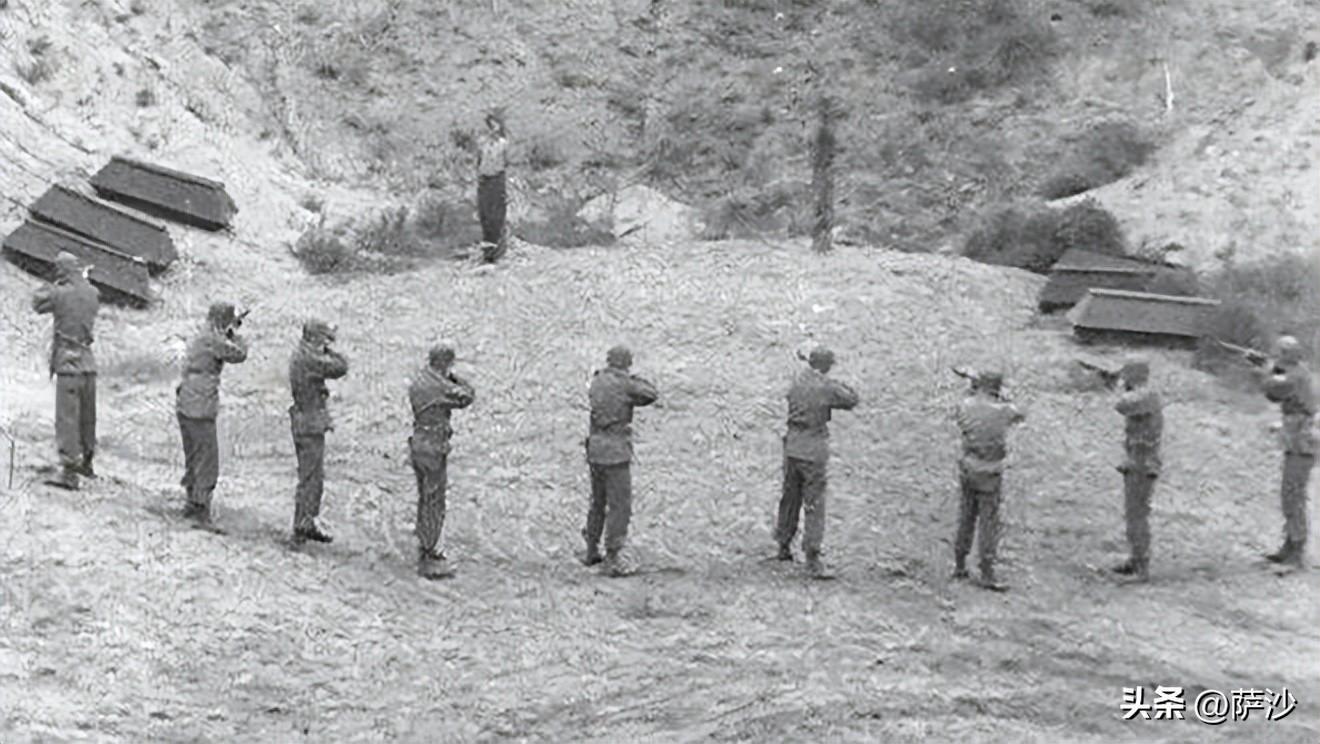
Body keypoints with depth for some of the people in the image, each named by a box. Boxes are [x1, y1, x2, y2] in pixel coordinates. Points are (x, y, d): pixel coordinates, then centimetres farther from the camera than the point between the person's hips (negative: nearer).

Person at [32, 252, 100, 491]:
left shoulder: (61, 294, -10)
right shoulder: (93, 294, 4)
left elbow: (37, 303, 7)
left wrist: (54, 285, 17)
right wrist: (82, 280, 23)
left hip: (68, 363, -6)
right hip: (89, 363, 6)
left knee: (67, 419, -8)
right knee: (87, 418, 19)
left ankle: (69, 471, -14)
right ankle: (86, 462, 33)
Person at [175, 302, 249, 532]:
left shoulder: (200, 337, 15)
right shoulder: (212, 339, -15)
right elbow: (239, 355, -10)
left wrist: (230, 334, 14)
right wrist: (235, 333, 4)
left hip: (184, 406, 10)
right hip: (200, 408, -10)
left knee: (194, 459, 20)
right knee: (207, 463, -7)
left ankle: (192, 504, 30)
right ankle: (201, 512, -8)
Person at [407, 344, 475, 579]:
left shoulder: (417, 382, 7)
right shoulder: (440, 385, -20)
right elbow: (467, 396, -6)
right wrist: (454, 377, 4)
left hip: (418, 444, 9)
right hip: (433, 449, -9)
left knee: (425, 500, 22)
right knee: (434, 505, -5)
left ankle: (425, 548, 34)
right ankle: (427, 561, -4)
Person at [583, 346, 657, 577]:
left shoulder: (597, 382, 6)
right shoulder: (624, 383, -13)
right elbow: (650, 395, 2)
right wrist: (637, 380, 16)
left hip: (595, 449, 7)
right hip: (615, 452, -7)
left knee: (598, 502, 21)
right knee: (620, 506, -4)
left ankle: (591, 551, 32)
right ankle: (612, 560, -7)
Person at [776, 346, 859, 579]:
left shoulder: (798, 380, 1)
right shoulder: (827, 387, -13)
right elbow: (852, 400, 0)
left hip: (792, 446, 6)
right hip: (813, 450, -6)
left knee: (790, 497, 20)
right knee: (814, 505, -4)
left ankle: (784, 546, 33)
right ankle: (812, 560, -8)